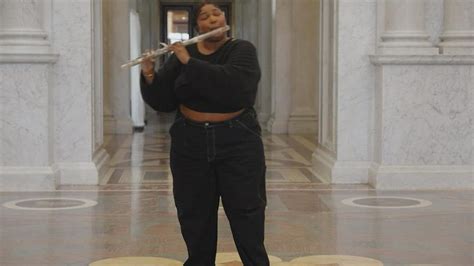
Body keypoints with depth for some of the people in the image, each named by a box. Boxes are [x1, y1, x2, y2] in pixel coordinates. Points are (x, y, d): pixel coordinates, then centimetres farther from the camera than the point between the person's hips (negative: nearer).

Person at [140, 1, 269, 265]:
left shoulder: (243, 50, -4)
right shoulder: (181, 54, 6)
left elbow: (235, 84, -24)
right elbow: (163, 102, 3)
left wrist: (191, 63, -24)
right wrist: (150, 76, -15)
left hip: (238, 144, -3)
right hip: (191, 145, 3)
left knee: (247, 218, -1)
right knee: (195, 219, 9)